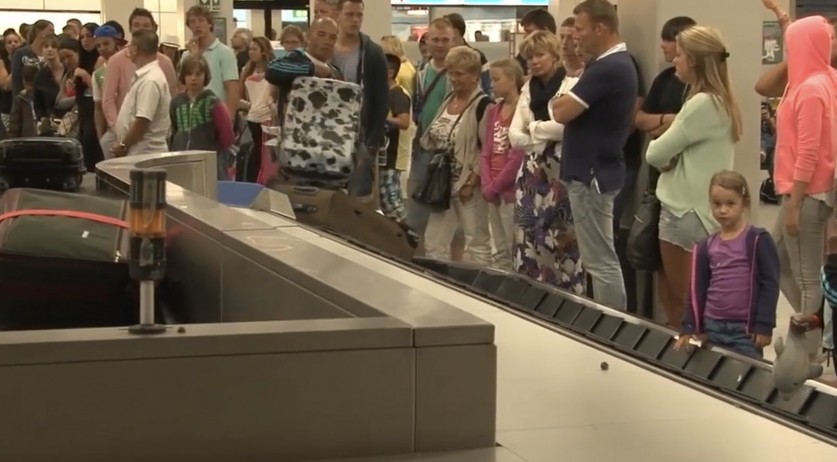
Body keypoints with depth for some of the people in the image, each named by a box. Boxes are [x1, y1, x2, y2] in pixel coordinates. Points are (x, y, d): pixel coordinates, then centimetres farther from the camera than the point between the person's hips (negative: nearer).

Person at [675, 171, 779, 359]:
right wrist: (689, 328, 6)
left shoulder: (758, 241, -5)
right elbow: (697, 289, 11)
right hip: (712, 327, 5)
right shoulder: (706, 247, 9)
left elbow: (770, 283, -7)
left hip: (745, 330, -5)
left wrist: (764, 325, -11)